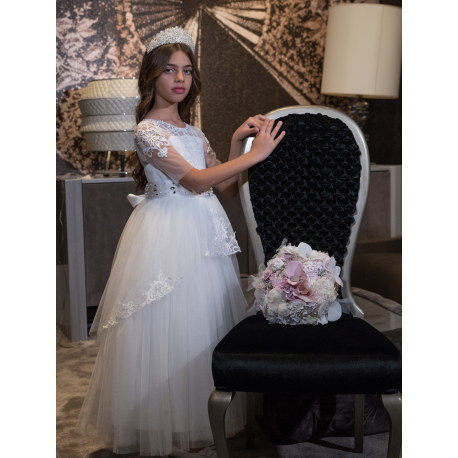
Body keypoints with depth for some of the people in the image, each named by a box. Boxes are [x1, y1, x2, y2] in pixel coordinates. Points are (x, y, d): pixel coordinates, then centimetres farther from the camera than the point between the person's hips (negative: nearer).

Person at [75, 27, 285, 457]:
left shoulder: (193, 132, 15)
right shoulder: (147, 130, -9)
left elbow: (226, 187, 10)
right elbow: (196, 180, -18)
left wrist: (237, 141, 0)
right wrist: (255, 153, -16)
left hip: (203, 234, 8)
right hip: (167, 238, -7)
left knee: (204, 325, 11)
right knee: (169, 329, -2)